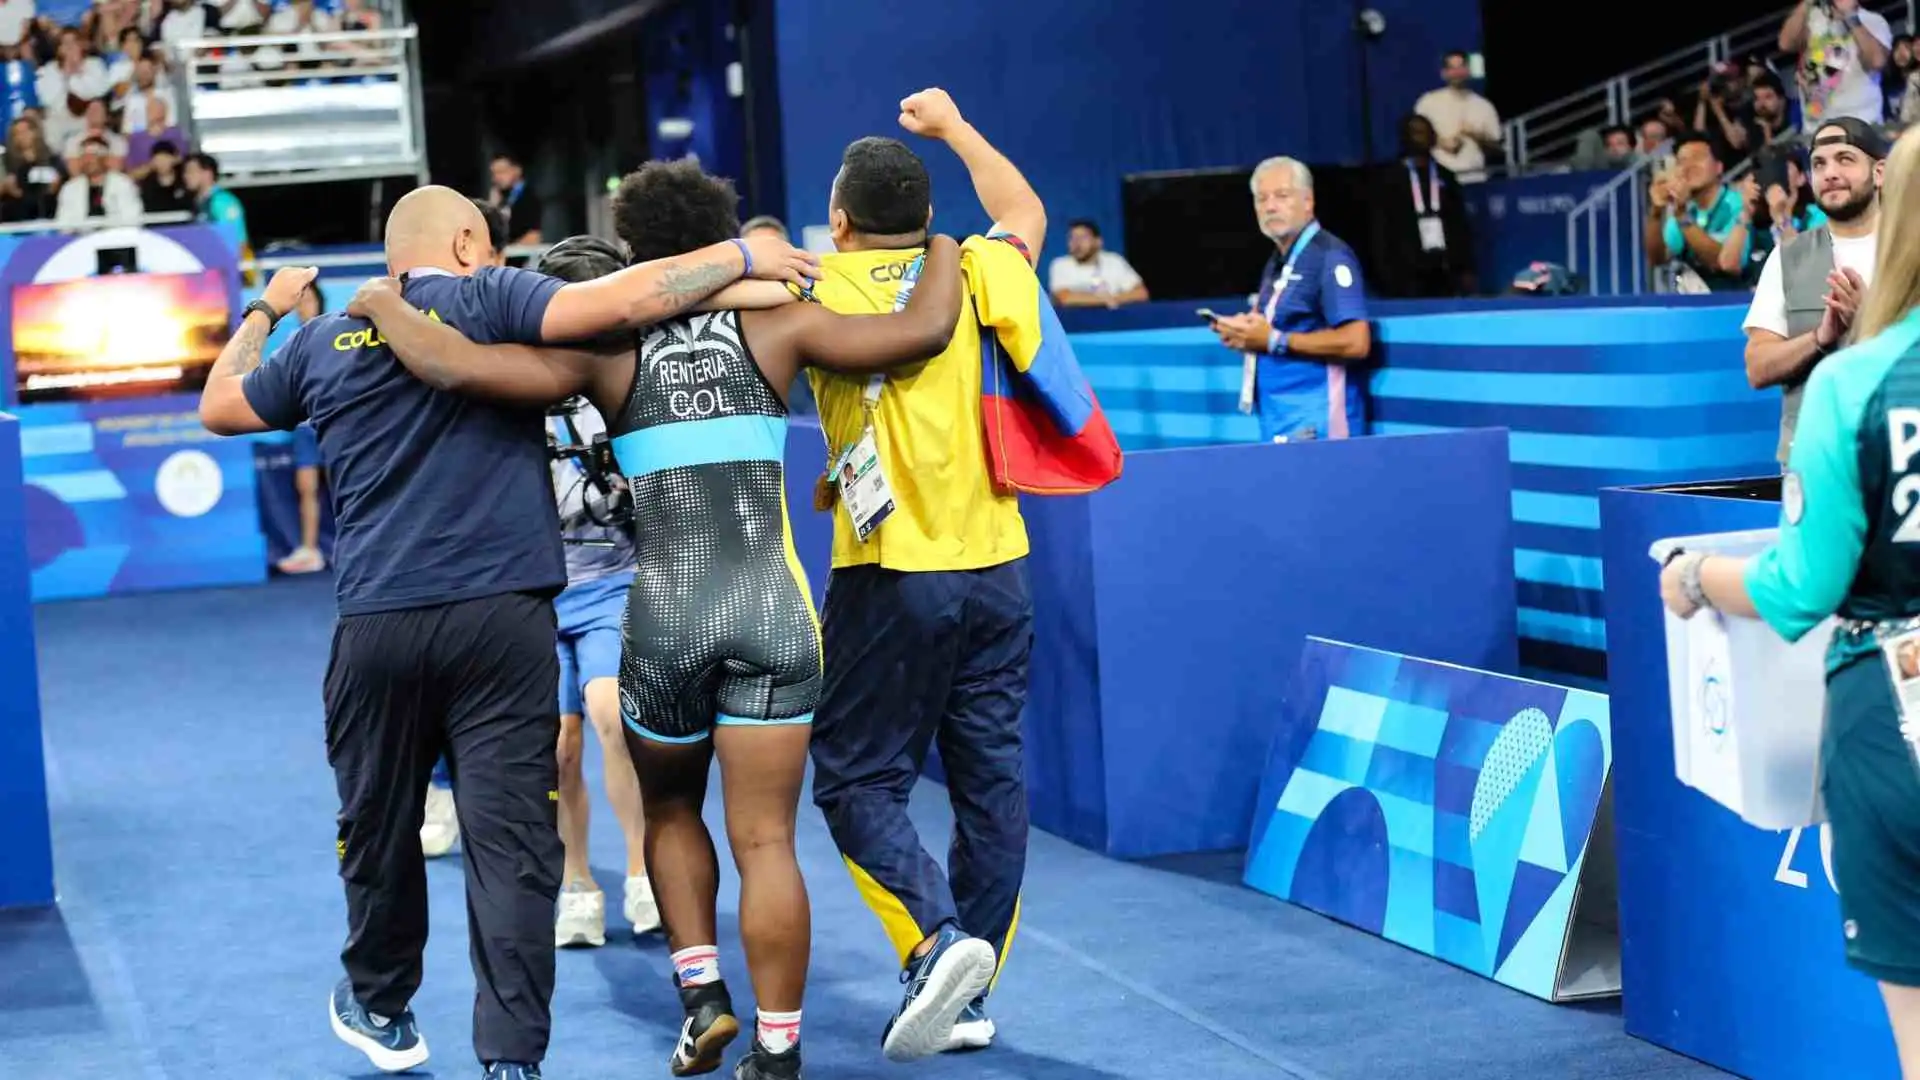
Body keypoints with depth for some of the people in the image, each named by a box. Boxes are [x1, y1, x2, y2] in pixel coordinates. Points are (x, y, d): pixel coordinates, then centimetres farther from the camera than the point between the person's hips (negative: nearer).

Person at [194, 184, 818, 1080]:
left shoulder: (323, 341, 12)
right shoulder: (487, 299, 0)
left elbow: (217, 407, 29)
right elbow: (618, 302, -15)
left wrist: (262, 313, 43)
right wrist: (742, 257, -5)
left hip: (377, 627, 4)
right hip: (503, 618, -4)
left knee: (377, 828, 20)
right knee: (511, 838, -2)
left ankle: (380, 1008, 40)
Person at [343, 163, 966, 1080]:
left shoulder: (609, 351, 2)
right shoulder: (772, 328, 4)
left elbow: (455, 367, -9)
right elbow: (922, 332, 0)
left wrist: (383, 305, 10)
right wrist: (945, 251, 20)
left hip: (666, 614, 0)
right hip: (773, 610, 0)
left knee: (669, 809, 25)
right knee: (764, 840, 3)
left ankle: (701, 991, 13)